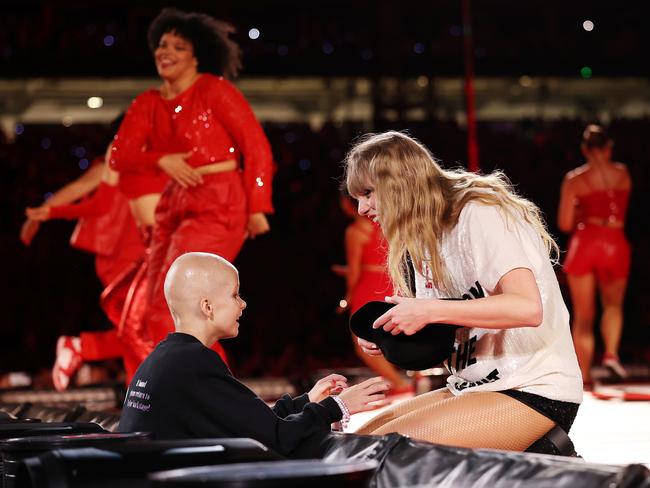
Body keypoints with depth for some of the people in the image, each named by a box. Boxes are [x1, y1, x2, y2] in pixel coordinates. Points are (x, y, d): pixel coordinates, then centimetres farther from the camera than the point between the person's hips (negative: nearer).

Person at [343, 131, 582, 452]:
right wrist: (389, 339, -2)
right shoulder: (427, 239, 14)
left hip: (533, 390, -10)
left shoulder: (479, 215, -13)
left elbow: (527, 307, -27)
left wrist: (427, 311, -23)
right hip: (473, 388, 10)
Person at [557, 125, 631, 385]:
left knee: (583, 316, 7)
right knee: (613, 303, 23)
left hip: (585, 244, -1)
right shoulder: (623, 174, 6)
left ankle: (584, 376, 4)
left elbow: (565, 224, -1)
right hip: (616, 244, 1)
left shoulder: (574, 179, -1)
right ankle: (611, 353, 1)